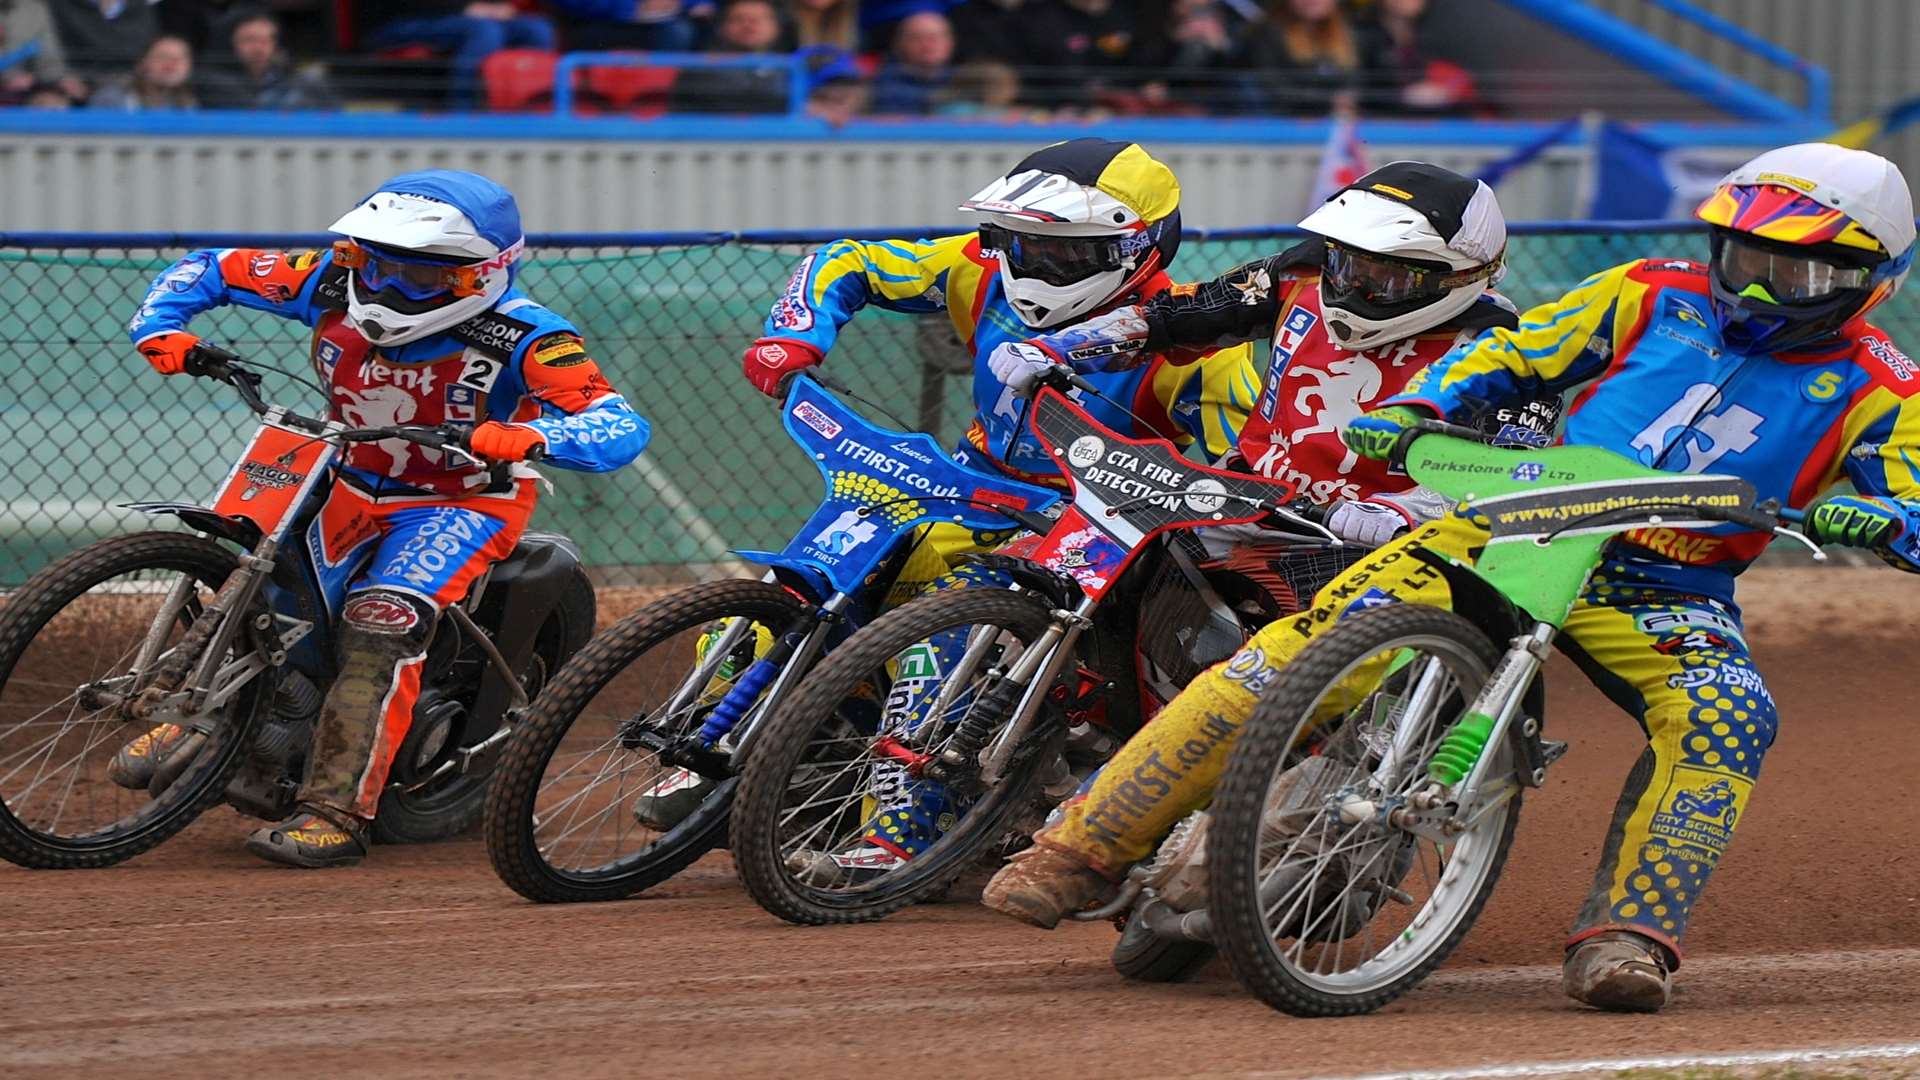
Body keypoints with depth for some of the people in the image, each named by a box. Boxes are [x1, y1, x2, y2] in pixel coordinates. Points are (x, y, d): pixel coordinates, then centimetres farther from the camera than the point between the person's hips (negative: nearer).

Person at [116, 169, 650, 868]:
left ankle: (339, 810, -29)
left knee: (380, 626, -28)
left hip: (464, 501, -5)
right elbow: (206, 271, 1)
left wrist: (530, 435, -50)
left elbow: (621, 429, -32)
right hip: (354, 486, 5)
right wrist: (161, 326, -19)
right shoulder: (332, 284, -11)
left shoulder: (521, 337, -23)